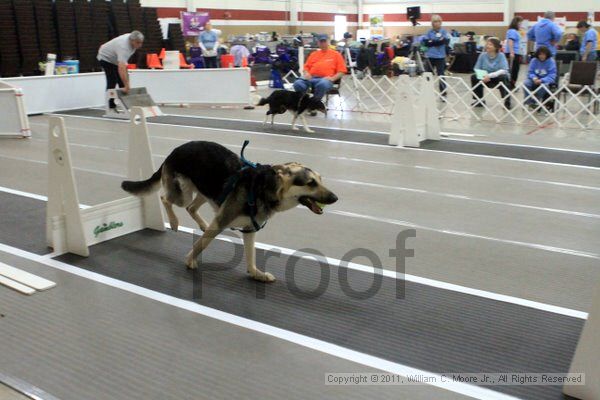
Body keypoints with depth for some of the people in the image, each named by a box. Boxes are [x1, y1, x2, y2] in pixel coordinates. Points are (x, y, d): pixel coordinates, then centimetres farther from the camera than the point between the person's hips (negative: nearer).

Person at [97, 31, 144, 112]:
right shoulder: (123, 46, -39)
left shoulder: (132, 38, -14)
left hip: (116, 58, 8)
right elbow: (121, 68, -48)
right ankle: (111, 106, -8)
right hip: (106, 57, -8)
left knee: (123, 80, 4)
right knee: (112, 81, -14)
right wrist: (126, 86, -52)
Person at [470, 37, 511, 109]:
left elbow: (504, 70, -27)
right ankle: (480, 101, -3)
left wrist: (490, 75, -39)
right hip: (486, 79, 3)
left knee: (503, 77, -35)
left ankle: (507, 102, -21)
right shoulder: (483, 55, -7)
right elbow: (477, 69, -7)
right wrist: (483, 75, -29)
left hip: (498, 79, -3)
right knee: (474, 77, -19)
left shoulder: (501, 56, -16)